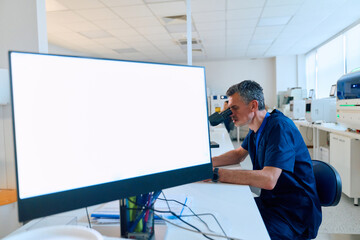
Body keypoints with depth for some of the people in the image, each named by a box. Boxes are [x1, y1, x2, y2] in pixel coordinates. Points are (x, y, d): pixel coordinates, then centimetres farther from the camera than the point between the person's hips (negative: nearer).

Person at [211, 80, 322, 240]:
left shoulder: (280, 127, -22)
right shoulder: (256, 128, 6)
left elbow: (268, 180, -32)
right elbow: (239, 154, 19)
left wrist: (216, 174, -31)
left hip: (295, 213, -8)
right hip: (270, 202, 8)